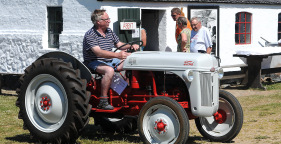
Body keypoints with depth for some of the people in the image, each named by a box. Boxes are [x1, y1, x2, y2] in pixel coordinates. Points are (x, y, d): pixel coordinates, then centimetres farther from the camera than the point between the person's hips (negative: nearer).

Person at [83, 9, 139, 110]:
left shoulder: (109, 32, 9)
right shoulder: (90, 35, -17)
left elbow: (119, 44, 16)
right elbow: (98, 52, -29)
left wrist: (131, 46, -6)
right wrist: (117, 55, -40)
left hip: (110, 60, 8)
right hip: (94, 62, -8)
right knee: (109, 70, -37)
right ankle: (103, 101, -34)